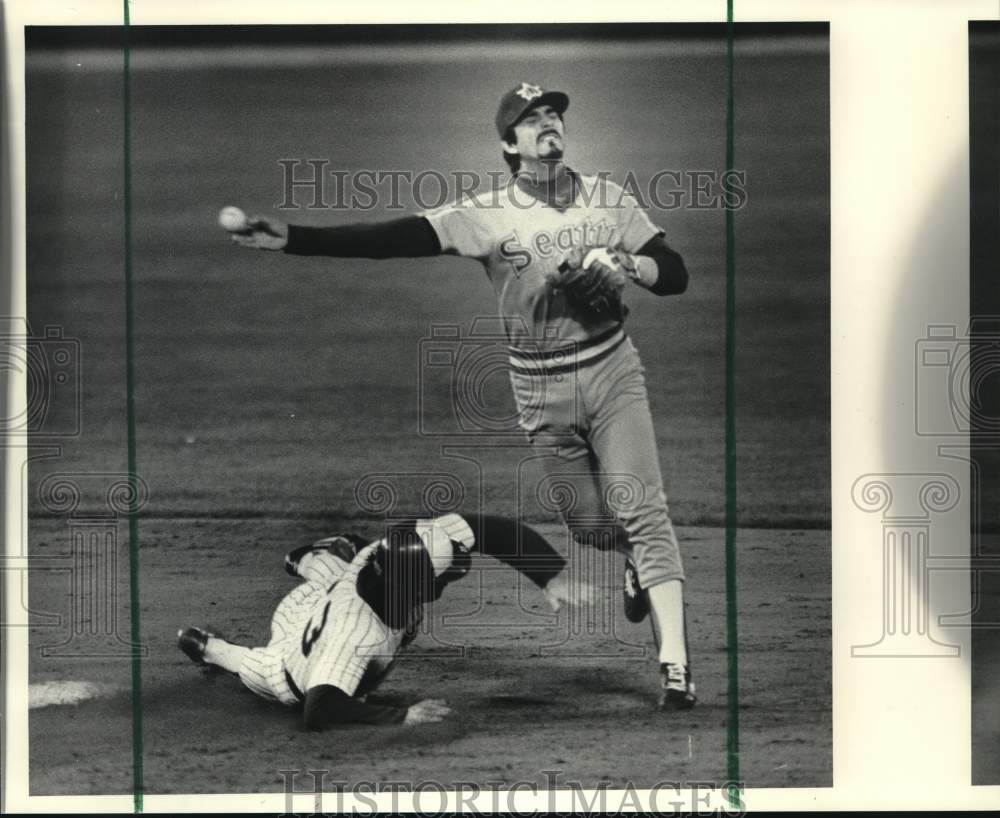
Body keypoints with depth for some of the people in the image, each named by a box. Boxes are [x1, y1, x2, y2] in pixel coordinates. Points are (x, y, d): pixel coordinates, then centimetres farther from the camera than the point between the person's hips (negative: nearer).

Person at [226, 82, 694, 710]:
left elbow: (675, 275, 2)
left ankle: (675, 664, -9)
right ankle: (642, 564, 45)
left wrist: (625, 264, -20)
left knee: (642, 511, -12)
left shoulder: (607, 199, 0)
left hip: (612, 375, 0)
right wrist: (292, 239, -29)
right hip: (541, 395, 1)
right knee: (588, 525, 9)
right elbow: (392, 239, -18)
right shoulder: (487, 216, -7)